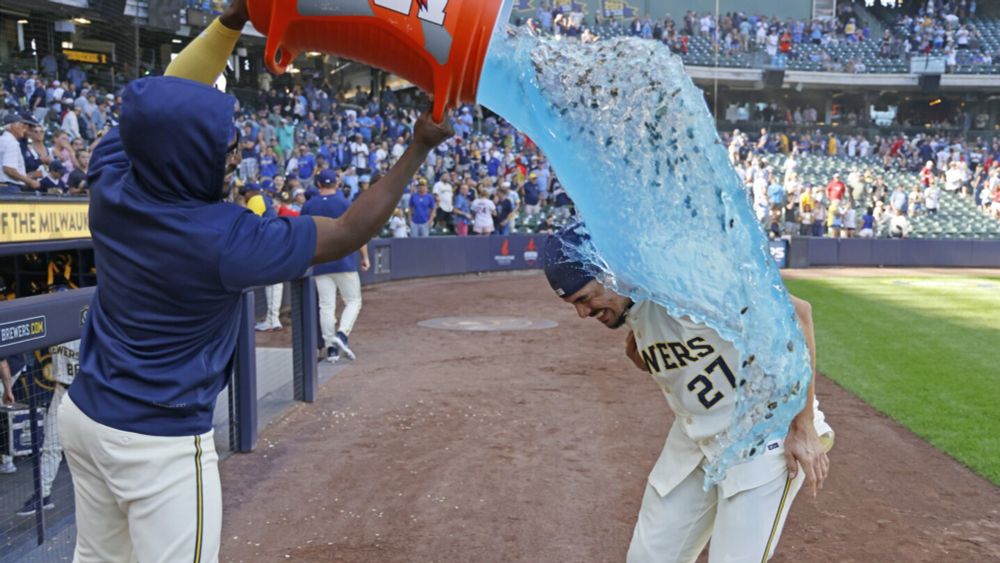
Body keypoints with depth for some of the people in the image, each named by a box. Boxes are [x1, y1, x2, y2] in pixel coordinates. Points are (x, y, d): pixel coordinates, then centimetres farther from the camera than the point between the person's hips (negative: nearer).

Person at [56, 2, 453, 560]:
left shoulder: (110, 179, -9)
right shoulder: (224, 239, -26)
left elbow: (168, 97, 8)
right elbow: (348, 233, -14)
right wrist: (419, 148, -7)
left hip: (84, 411, 7)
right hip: (162, 441, -7)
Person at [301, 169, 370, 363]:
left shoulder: (308, 206, 4)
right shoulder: (346, 204, -3)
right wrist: (365, 257, 4)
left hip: (320, 264, 3)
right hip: (344, 261, -3)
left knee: (326, 306, 6)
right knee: (353, 301, 6)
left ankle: (331, 347, 4)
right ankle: (342, 334, -15)